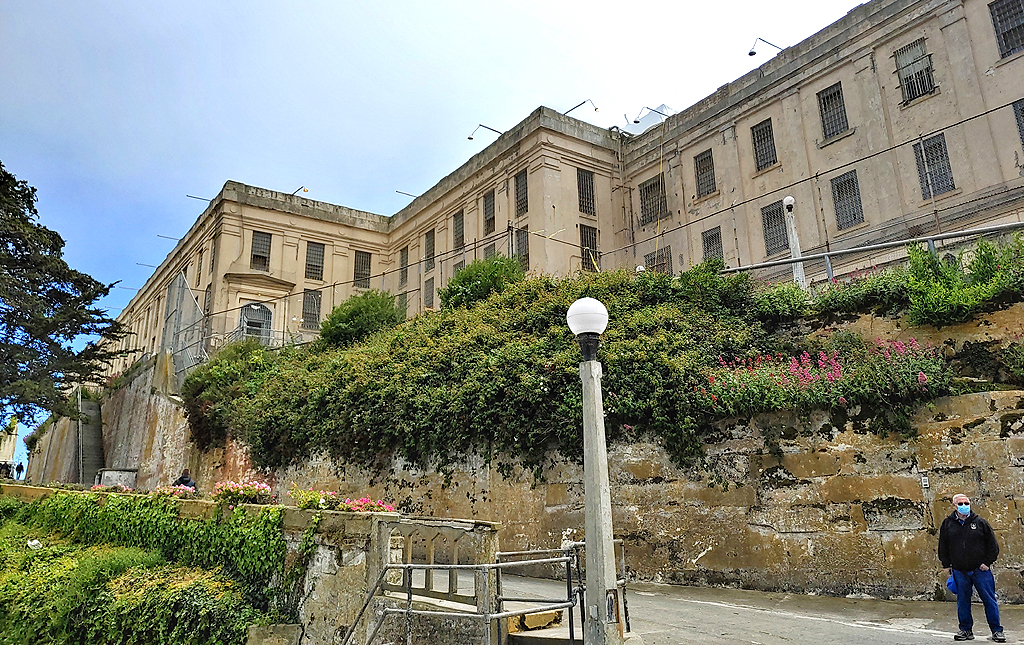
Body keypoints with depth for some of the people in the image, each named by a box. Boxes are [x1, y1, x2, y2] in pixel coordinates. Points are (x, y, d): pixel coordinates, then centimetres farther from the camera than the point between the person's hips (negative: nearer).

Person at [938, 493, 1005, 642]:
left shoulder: (980, 523, 0)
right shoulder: (947, 524, 4)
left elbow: (992, 545, 5)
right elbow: (943, 547, 11)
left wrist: (987, 562, -2)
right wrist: (946, 565, 8)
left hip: (980, 570, -1)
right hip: (959, 571, 2)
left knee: (989, 600, 3)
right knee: (963, 602, 8)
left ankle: (997, 630, 16)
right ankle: (966, 630, 18)